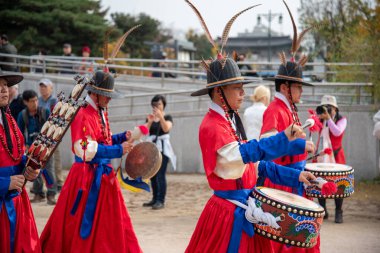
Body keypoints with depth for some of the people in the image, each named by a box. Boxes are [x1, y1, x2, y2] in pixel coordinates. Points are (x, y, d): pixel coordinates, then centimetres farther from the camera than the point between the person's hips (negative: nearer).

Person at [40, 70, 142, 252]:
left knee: (112, 222, 12)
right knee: (81, 224, 0)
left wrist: (123, 137, 2)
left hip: (103, 175, 9)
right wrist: (118, 150, -25)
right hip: (87, 177, -9)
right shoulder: (83, 115, -17)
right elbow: (87, 149, -25)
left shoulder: (101, 113, 11)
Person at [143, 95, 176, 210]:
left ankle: (161, 201, -18)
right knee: (152, 175, 8)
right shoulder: (150, 117, 12)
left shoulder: (167, 117, 1)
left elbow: (166, 128, -18)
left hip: (163, 147, -5)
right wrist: (150, 121, -20)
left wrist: (160, 117, -31)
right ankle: (155, 199, 17)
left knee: (160, 175, -14)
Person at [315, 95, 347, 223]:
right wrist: (318, 116, -12)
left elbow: (337, 132, -19)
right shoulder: (321, 120, 10)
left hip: (335, 156, -3)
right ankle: (323, 210, 13)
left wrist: (328, 118, -19)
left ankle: (338, 212, 4)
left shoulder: (341, 120, -2)